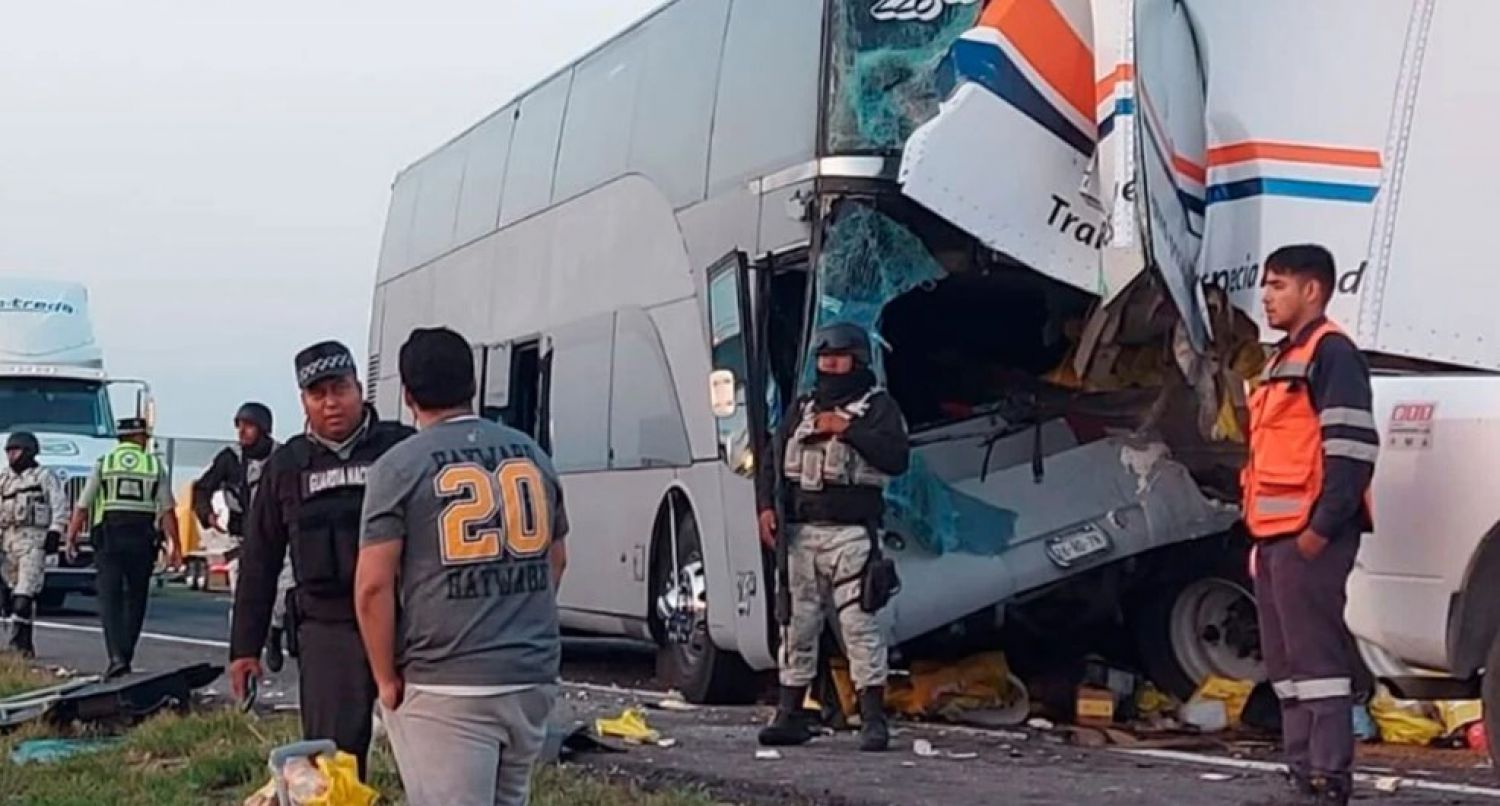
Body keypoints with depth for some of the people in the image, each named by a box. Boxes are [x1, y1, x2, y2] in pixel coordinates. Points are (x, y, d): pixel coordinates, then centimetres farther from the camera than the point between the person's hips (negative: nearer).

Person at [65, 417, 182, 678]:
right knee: (135, 599, 13)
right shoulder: (155, 465, 5)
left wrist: (71, 537, 10)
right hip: (143, 538, 1)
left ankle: (117, 657, -17)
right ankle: (126, 655, 16)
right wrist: (174, 545, 1)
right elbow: (167, 510, -1)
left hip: (109, 537, -1)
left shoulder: (104, 463, 4)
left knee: (110, 599, -3)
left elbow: (83, 507, 1)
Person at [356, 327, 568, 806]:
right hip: (534, 676, 5)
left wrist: (387, 678, -1)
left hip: (446, 687, -5)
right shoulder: (531, 454, 11)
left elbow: (373, 585, -11)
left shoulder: (400, 466, -5)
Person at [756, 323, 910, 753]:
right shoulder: (803, 408, 20)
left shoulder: (878, 407, 4)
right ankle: (790, 715, 11)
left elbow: (897, 458, -11)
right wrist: (767, 506, 1)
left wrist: (848, 429, -15)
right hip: (799, 532, 5)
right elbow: (774, 460, 17)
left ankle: (873, 720, -7)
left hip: (850, 534, -5)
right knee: (797, 624, 6)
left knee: (858, 623, -10)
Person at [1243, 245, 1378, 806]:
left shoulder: (1331, 352, -8)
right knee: (1285, 659, 11)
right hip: (1276, 535, 10)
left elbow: (1351, 447, -17)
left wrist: (1322, 528, -21)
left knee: (1315, 653, -11)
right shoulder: (1284, 361, 23)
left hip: (1309, 536, -10)